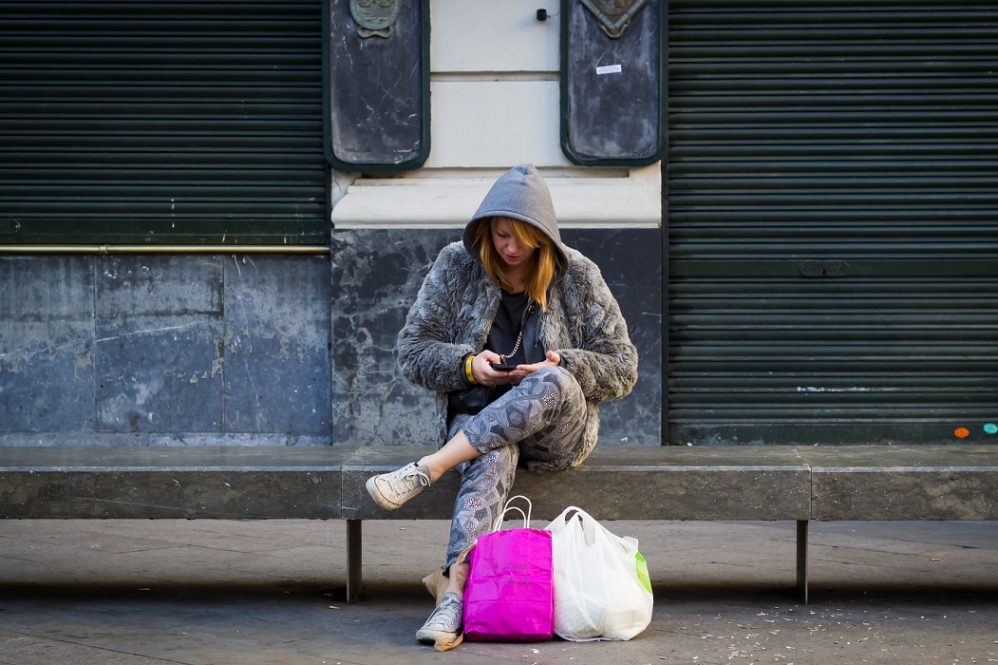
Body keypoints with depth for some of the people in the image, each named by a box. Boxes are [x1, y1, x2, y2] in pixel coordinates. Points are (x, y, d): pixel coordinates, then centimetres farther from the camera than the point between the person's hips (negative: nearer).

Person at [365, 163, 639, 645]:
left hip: (558, 432, 0)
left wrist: (561, 366, -17)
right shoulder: (456, 266, 3)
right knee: (493, 459, -38)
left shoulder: (577, 276, 1)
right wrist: (468, 365, -15)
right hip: (476, 417, 0)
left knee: (555, 383, -36)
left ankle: (427, 470, -39)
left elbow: (622, 369, 2)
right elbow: (411, 349, 4)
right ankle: (456, 593, -55)